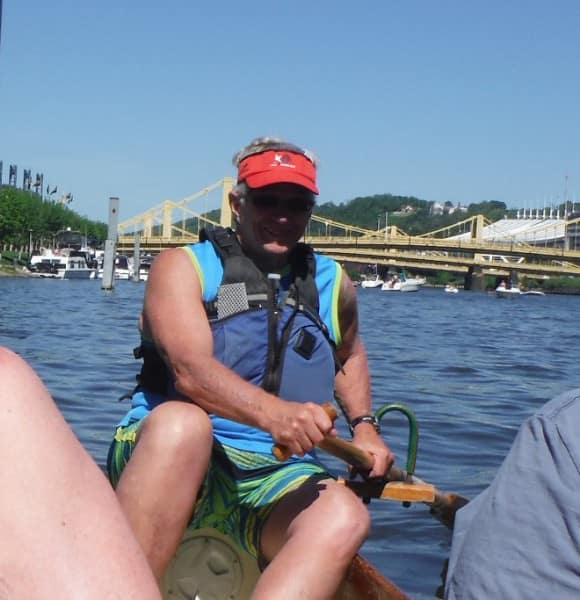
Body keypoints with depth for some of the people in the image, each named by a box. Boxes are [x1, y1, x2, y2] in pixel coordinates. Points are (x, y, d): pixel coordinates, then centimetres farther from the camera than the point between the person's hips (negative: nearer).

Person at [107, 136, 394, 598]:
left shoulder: (333, 285, 16)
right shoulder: (183, 266, 1)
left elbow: (350, 354, 38)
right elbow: (190, 369, -18)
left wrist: (364, 427, 21)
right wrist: (273, 413, -36)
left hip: (273, 476, 4)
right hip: (170, 453, -3)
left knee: (345, 518, -31)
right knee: (181, 421, -39)